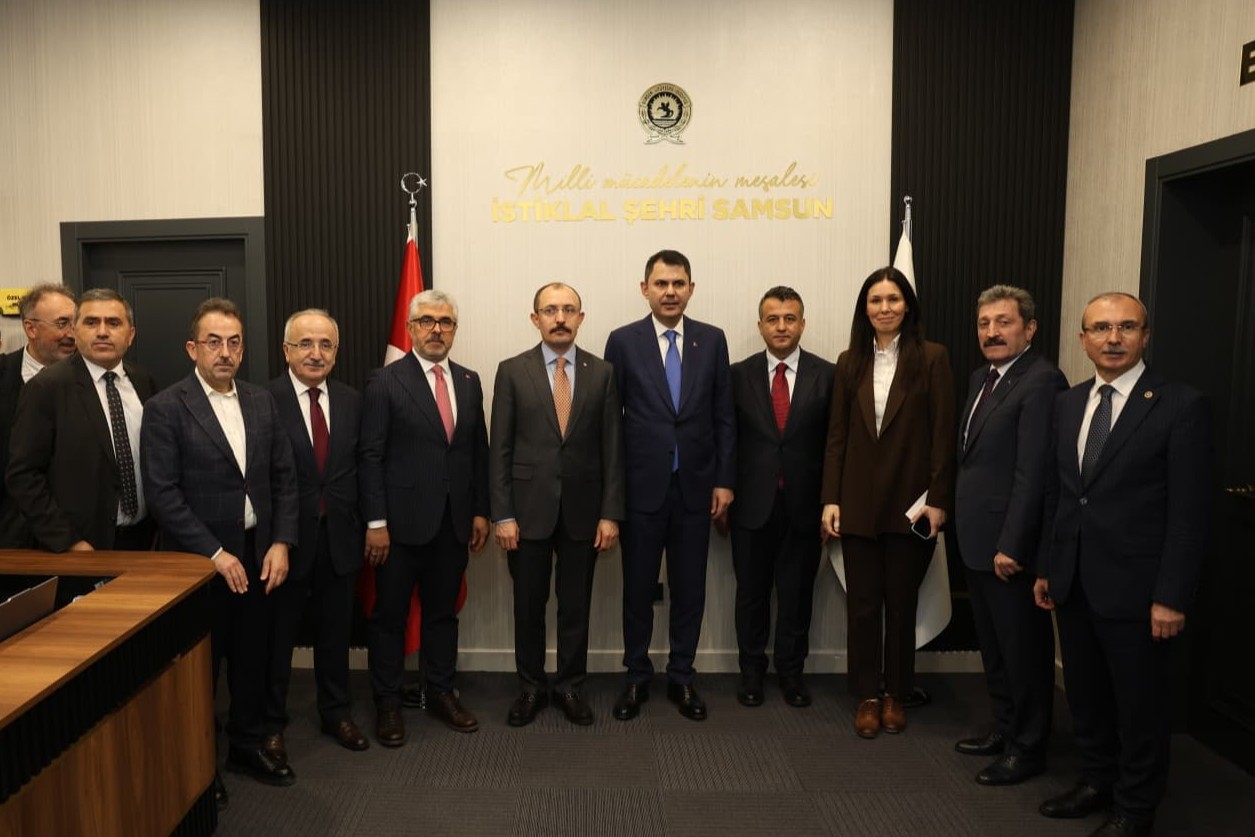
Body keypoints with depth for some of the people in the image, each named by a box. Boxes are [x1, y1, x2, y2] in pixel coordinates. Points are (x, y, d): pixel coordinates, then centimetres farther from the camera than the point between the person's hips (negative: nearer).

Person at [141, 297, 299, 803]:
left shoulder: (262, 402, 6)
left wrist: (281, 542, -3)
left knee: (252, 656, 15)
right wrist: (215, 554, -16)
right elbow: (162, 494, -13)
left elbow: (284, 476, 7)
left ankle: (248, 745, 34)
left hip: (257, 556, 4)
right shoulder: (165, 409, -8)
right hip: (200, 560, -4)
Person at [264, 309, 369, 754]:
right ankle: (271, 722, 30)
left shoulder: (352, 401, 4)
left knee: (336, 631, 17)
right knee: (277, 634, 12)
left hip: (340, 536, 4)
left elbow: (361, 468, 7)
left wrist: (366, 526, 5)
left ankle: (336, 712, 35)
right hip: (286, 537, -4)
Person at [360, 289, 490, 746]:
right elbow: (371, 456, -8)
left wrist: (480, 511, 8)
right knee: (389, 615, 8)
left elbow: (478, 451, 11)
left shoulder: (469, 382, 9)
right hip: (402, 520, -4)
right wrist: (376, 522, -12)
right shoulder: (386, 382, -6)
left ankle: (441, 693, 30)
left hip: (453, 521, 4)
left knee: (443, 611, 15)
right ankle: (387, 703, 22)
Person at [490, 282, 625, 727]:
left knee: (576, 605, 11)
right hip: (529, 507, 0)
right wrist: (503, 514, -7)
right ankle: (532, 687, 28)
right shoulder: (512, 371, 0)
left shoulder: (603, 373, 2)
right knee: (528, 604, 11)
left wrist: (611, 513, -4)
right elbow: (500, 449, -2)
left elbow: (613, 449, 1)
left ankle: (569, 686, 28)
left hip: (583, 510, 1)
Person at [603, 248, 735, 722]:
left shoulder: (712, 340, 4)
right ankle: (637, 677, 26)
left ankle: (681, 678, 25)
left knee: (690, 588, 10)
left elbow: (724, 416, 5)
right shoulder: (623, 341, -1)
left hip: (696, 486, 2)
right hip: (642, 486, -1)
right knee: (638, 587, 9)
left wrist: (724, 480, 1)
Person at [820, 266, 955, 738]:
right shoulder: (849, 362, 6)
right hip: (858, 503, 2)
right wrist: (830, 499, -1)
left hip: (910, 502, -2)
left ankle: (896, 695, 26)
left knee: (901, 603, 11)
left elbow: (943, 434, -5)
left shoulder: (931, 358, -3)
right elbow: (836, 436, 5)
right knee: (862, 604, 7)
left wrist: (939, 500, -9)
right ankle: (867, 698, 21)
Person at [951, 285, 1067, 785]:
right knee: (993, 645, 20)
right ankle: (1004, 729, 35)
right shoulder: (982, 378, 12)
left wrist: (1011, 545, -22)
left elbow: (1033, 472, -22)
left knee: (1024, 649, 6)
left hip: (1011, 544, -9)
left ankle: (1027, 748, 21)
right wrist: (957, 517, 10)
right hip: (977, 540, 9)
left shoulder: (1041, 381, -17)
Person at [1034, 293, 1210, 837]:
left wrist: (1172, 597, -15)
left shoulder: (1181, 406, -10)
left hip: (1134, 587, -5)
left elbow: (1190, 513, -12)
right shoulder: (1067, 404, 8)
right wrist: (1046, 567, 11)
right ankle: (1097, 781, 37)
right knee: (1085, 694, 17)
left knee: (1140, 703, 10)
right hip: (1073, 583, 5)